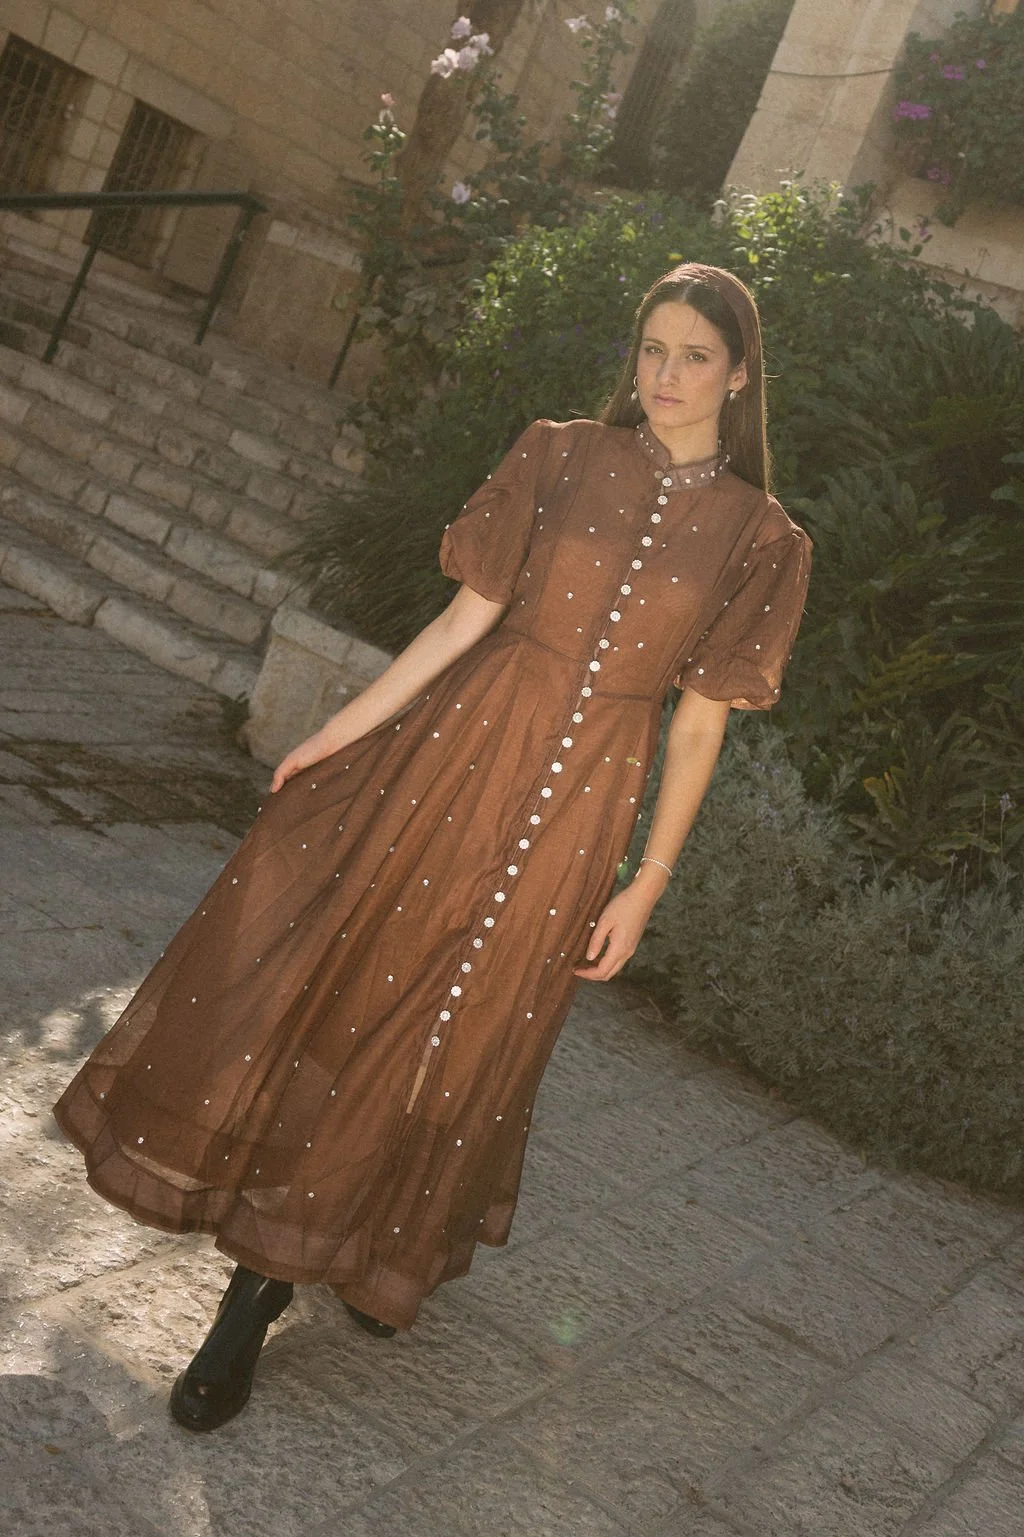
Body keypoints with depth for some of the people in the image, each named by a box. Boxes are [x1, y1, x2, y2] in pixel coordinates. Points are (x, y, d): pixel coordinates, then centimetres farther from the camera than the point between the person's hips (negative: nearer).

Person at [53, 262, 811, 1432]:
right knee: (331, 974, 4)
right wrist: (338, 733, -1)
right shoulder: (561, 458, 1)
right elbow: (467, 616, 1)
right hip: (462, 744, 1)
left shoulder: (759, 541, -1)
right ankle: (259, 1280, 27)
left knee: (450, 1036, 8)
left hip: (575, 808, -1)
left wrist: (647, 884, -2)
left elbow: (700, 722, 0)